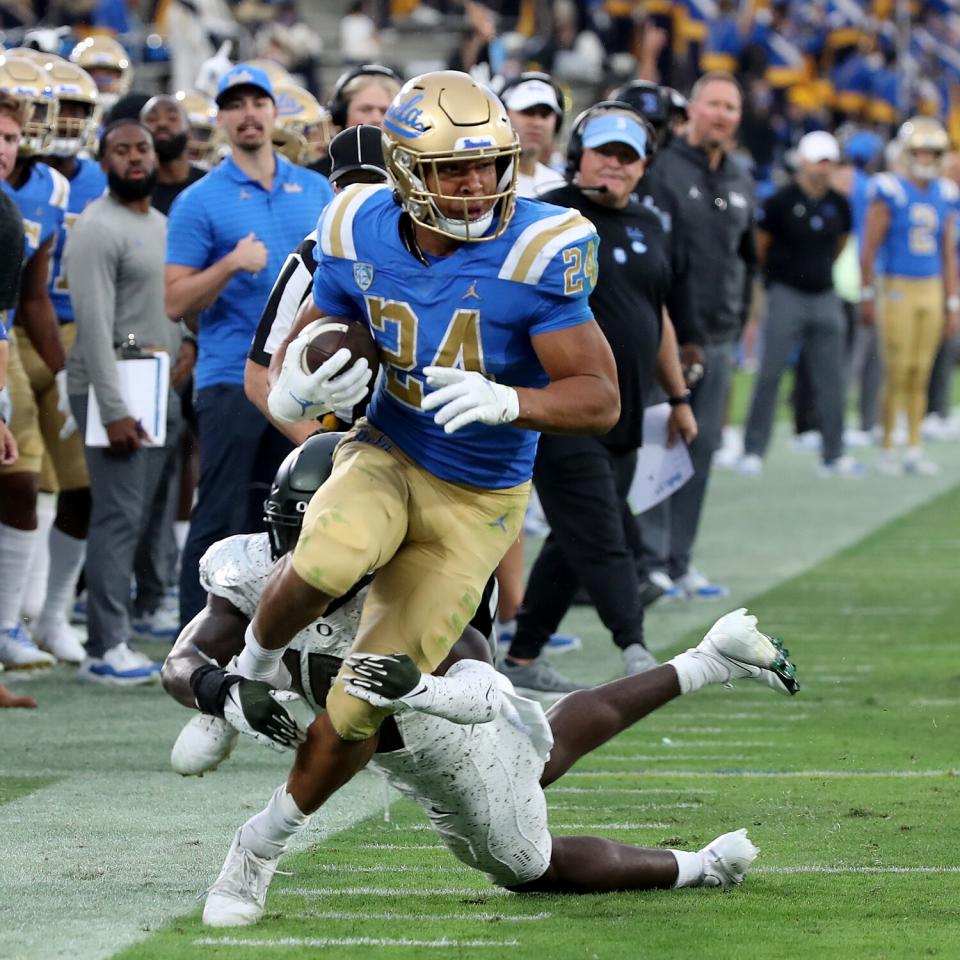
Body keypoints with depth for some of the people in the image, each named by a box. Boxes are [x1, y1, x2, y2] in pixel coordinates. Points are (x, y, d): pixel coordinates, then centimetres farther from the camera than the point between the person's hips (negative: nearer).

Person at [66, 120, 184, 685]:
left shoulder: (164, 225, 18)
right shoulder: (98, 229, -9)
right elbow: (95, 323, -15)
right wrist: (113, 409, -20)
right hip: (115, 390, -8)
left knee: (152, 517, 8)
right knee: (121, 517, -10)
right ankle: (107, 650, -10)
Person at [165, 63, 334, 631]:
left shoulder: (316, 191, 11)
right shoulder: (200, 202, -2)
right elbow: (176, 303, -6)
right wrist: (231, 266, -20)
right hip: (233, 379, -4)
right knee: (220, 521, -5)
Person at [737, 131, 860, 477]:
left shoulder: (838, 205, 6)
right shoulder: (781, 202, -10)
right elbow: (760, 247, -1)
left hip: (825, 296, 5)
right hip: (787, 296, -5)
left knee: (830, 380, 6)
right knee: (769, 375, -5)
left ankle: (834, 454, 12)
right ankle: (752, 452, 1)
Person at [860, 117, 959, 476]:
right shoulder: (889, 193, -9)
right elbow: (869, 249, -6)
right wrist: (867, 296, -5)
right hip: (897, 288, -5)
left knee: (920, 375, 6)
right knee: (896, 375, -5)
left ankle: (914, 450, 12)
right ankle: (887, 450, 3)